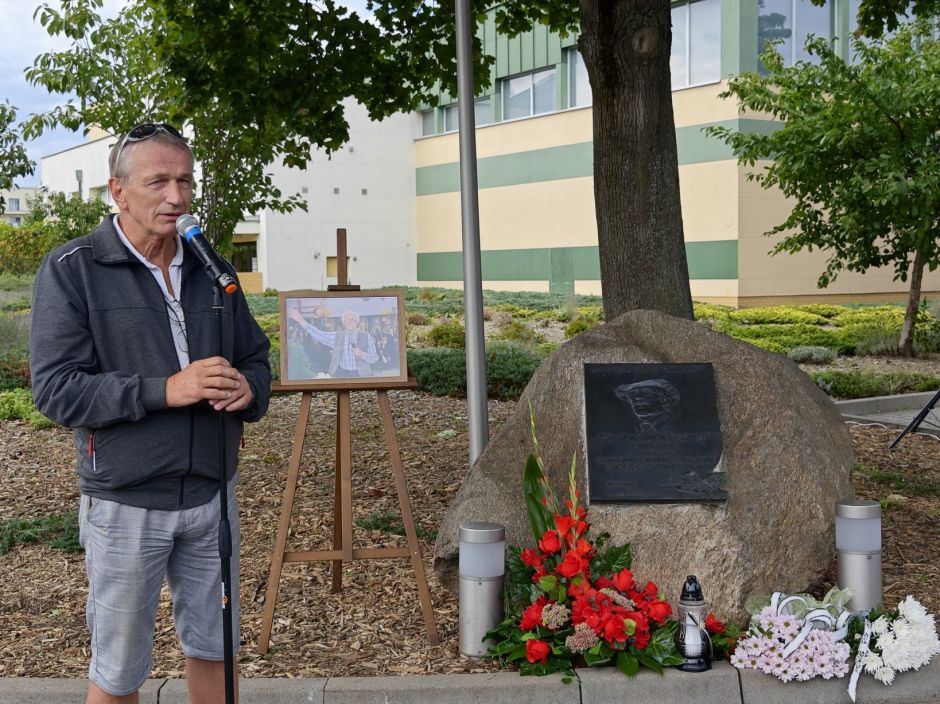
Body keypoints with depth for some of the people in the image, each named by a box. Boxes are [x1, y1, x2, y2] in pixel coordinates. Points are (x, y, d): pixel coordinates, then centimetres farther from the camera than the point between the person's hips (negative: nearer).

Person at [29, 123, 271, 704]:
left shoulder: (211, 270, 8)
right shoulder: (72, 270, -8)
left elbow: (256, 357, 16)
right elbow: (56, 389, -15)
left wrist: (249, 389, -9)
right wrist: (165, 390, -26)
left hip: (212, 495, 5)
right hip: (126, 502, -4)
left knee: (214, 648, 17)